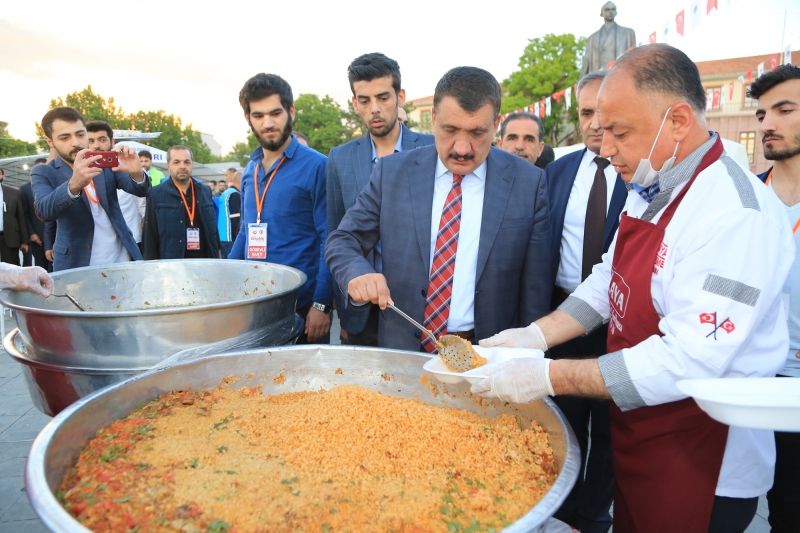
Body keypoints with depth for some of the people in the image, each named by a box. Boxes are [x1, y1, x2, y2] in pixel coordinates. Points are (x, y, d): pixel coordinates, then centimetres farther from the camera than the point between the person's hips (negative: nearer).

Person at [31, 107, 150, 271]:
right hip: (76, 266, -2)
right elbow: (45, 210, -21)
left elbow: (141, 191, -7)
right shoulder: (43, 173, -3)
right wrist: (74, 184, -40)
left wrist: (137, 174, -30)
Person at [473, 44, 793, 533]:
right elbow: (608, 282, 9)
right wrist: (538, 335, -5)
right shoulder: (649, 193, 2)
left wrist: (549, 377, -29)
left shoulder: (737, 213, -25)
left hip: (699, 460, -7)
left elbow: (689, 362, -30)